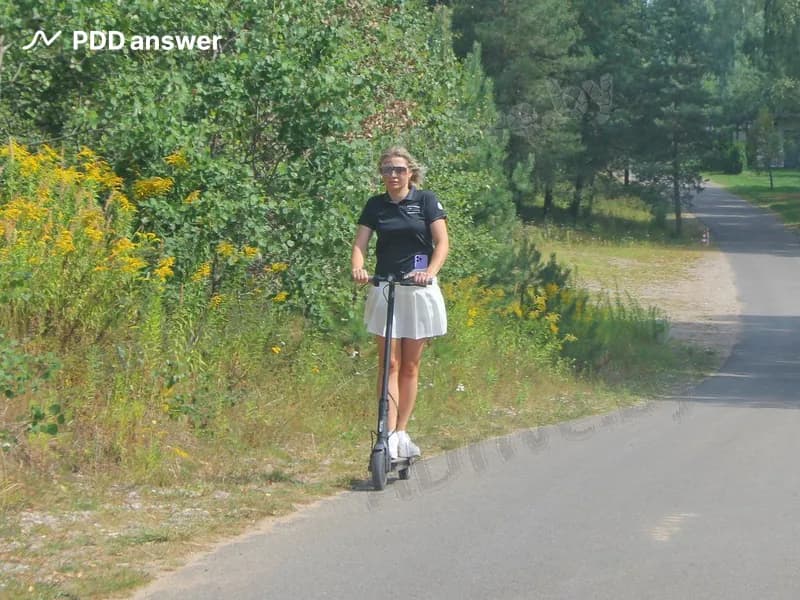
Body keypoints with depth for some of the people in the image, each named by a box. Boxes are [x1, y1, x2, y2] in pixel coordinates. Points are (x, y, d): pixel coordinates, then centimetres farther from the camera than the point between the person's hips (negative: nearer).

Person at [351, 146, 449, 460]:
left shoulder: (426, 200, 0)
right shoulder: (375, 205, 6)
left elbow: (442, 241, -6)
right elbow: (360, 243, 0)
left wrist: (430, 272, -24)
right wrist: (358, 268, -22)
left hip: (419, 290, -1)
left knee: (410, 366, 5)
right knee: (389, 363, -7)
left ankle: (401, 433, 14)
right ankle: (389, 436, -11)